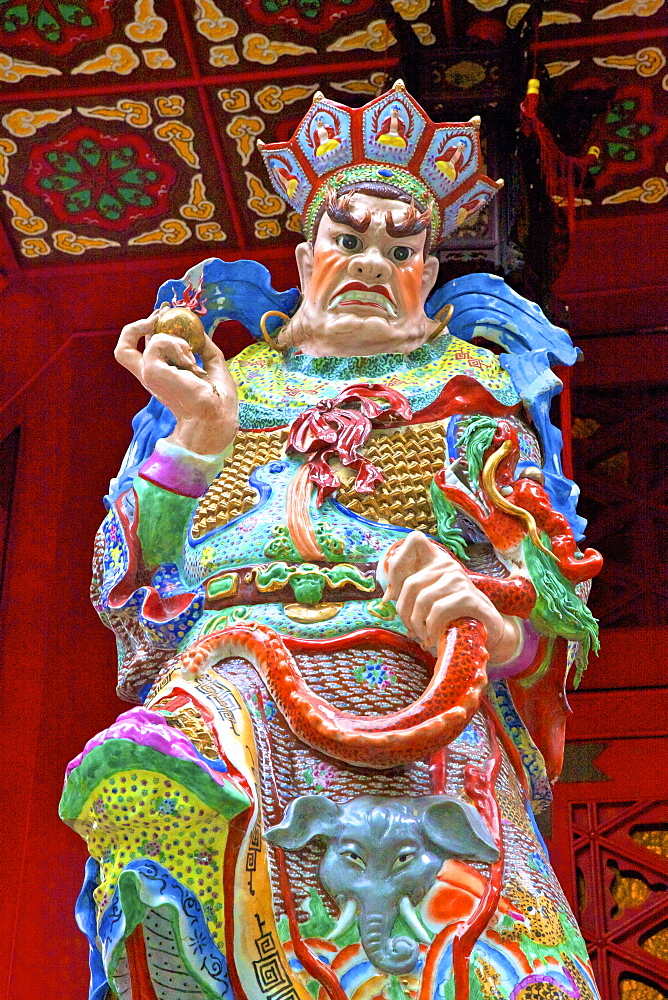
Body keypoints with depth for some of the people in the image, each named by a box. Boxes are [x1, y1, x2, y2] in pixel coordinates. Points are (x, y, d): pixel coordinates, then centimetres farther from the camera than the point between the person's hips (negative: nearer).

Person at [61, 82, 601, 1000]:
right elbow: (130, 582, 17)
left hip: (410, 681, -1)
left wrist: (493, 619, -13)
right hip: (226, 671, 2)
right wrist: (199, 433, 5)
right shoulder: (227, 383, 28)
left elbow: (543, 591, 10)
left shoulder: (463, 389, 24)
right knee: (160, 787, -38)